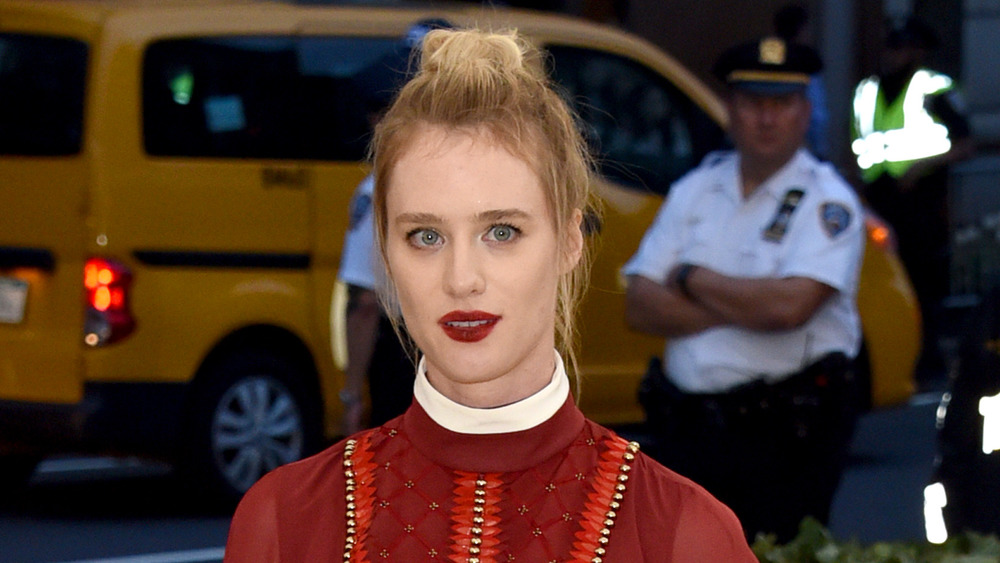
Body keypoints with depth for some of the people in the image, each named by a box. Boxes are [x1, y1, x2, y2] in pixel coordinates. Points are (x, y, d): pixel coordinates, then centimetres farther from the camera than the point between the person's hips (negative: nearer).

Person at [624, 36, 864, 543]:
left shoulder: (827, 201, -3)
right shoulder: (695, 190, 13)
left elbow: (790, 306, -20)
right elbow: (640, 306, 4)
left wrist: (691, 279, -5)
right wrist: (741, 307, -10)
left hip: (785, 442, -5)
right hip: (686, 433, 5)